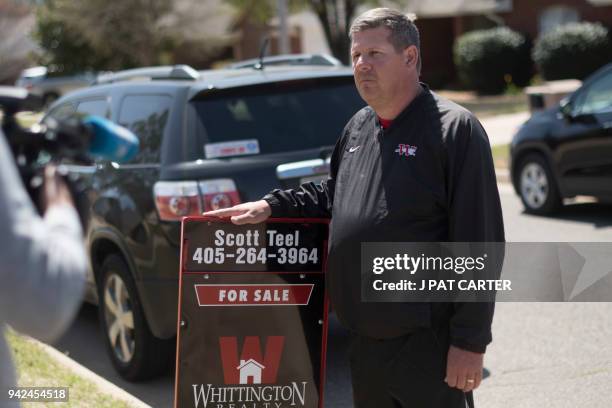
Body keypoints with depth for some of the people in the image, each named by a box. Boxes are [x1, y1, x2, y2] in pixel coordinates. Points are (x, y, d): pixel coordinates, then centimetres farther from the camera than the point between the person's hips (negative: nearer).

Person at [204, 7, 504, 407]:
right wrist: (272, 206, 14)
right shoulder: (358, 126, 11)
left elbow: (479, 245, -17)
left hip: (429, 344, -8)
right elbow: (334, 195, 29)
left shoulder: (455, 130, -13)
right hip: (366, 342, 8)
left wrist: (470, 341, -19)